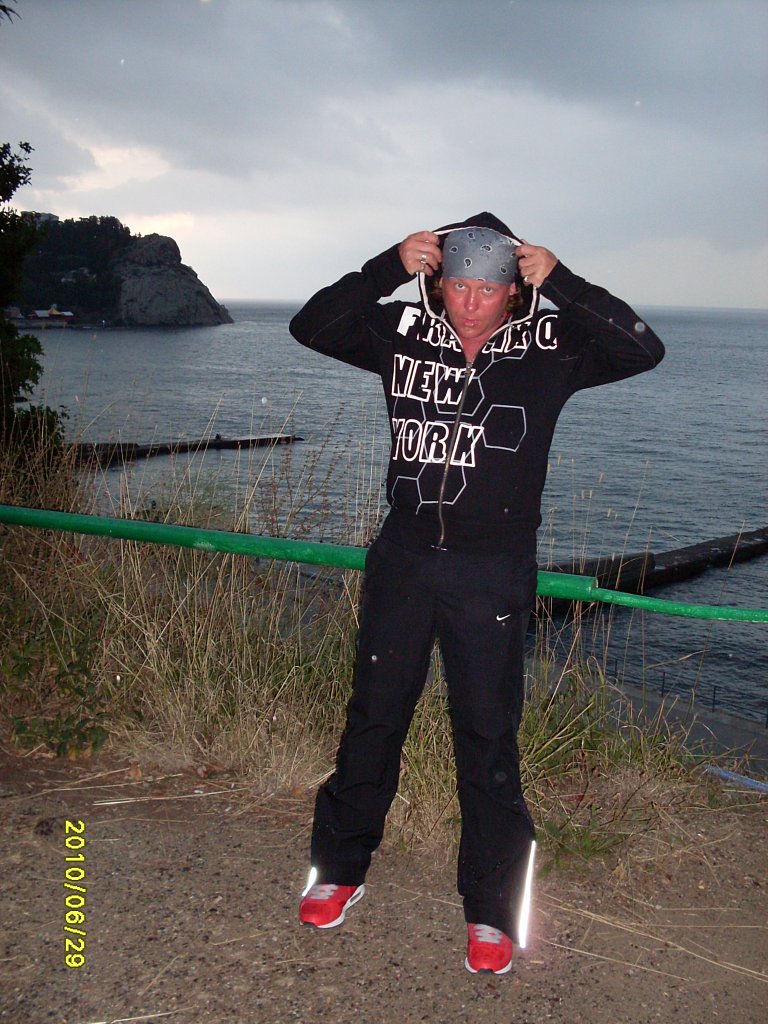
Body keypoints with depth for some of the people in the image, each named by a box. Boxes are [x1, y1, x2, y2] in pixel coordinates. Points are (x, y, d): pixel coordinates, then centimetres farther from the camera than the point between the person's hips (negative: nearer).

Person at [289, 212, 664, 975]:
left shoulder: (550, 346, -4)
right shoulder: (405, 333, 1)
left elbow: (643, 350, -14)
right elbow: (310, 326, -2)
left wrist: (561, 282, -17)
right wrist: (390, 266, -10)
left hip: (494, 574, -2)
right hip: (403, 559, 3)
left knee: (487, 738, 5)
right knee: (372, 717, 13)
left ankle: (491, 910, 21)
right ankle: (339, 870, 32)